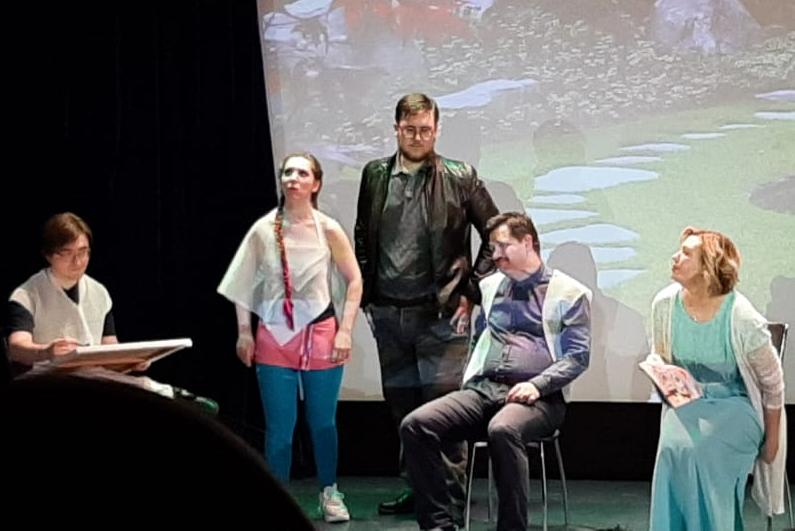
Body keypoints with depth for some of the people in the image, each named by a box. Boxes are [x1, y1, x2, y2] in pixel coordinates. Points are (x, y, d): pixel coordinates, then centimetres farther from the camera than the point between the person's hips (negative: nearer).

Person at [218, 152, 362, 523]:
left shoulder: (328, 229, -6)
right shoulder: (263, 230, -3)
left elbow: (354, 281, 1)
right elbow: (243, 283, 6)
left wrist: (345, 331, -5)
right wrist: (244, 332, 4)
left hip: (320, 333, 0)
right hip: (274, 335, 1)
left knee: (322, 422, 7)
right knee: (279, 427, 0)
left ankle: (329, 494, 26)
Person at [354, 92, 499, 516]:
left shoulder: (460, 179, -1)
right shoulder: (375, 176, 9)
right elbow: (362, 239, 17)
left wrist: (472, 291, -3)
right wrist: (366, 296, 11)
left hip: (439, 313, -4)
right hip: (388, 314, 4)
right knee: (401, 405, 9)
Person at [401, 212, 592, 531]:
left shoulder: (569, 294, 4)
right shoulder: (489, 287, 22)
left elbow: (578, 356, -2)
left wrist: (537, 384, -16)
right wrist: (471, 378, 13)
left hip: (537, 397, -5)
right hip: (483, 389, 6)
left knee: (502, 430, -41)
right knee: (415, 426, -19)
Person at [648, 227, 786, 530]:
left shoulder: (741, 318, -18)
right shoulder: (665, 304, -7)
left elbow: (772, 383, -5)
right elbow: (658, 356, 14)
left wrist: (771, 440, 2)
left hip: (734, 405, -3)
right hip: (687, 402, 4)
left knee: (697, 450, -31)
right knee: (674, 447, -28)